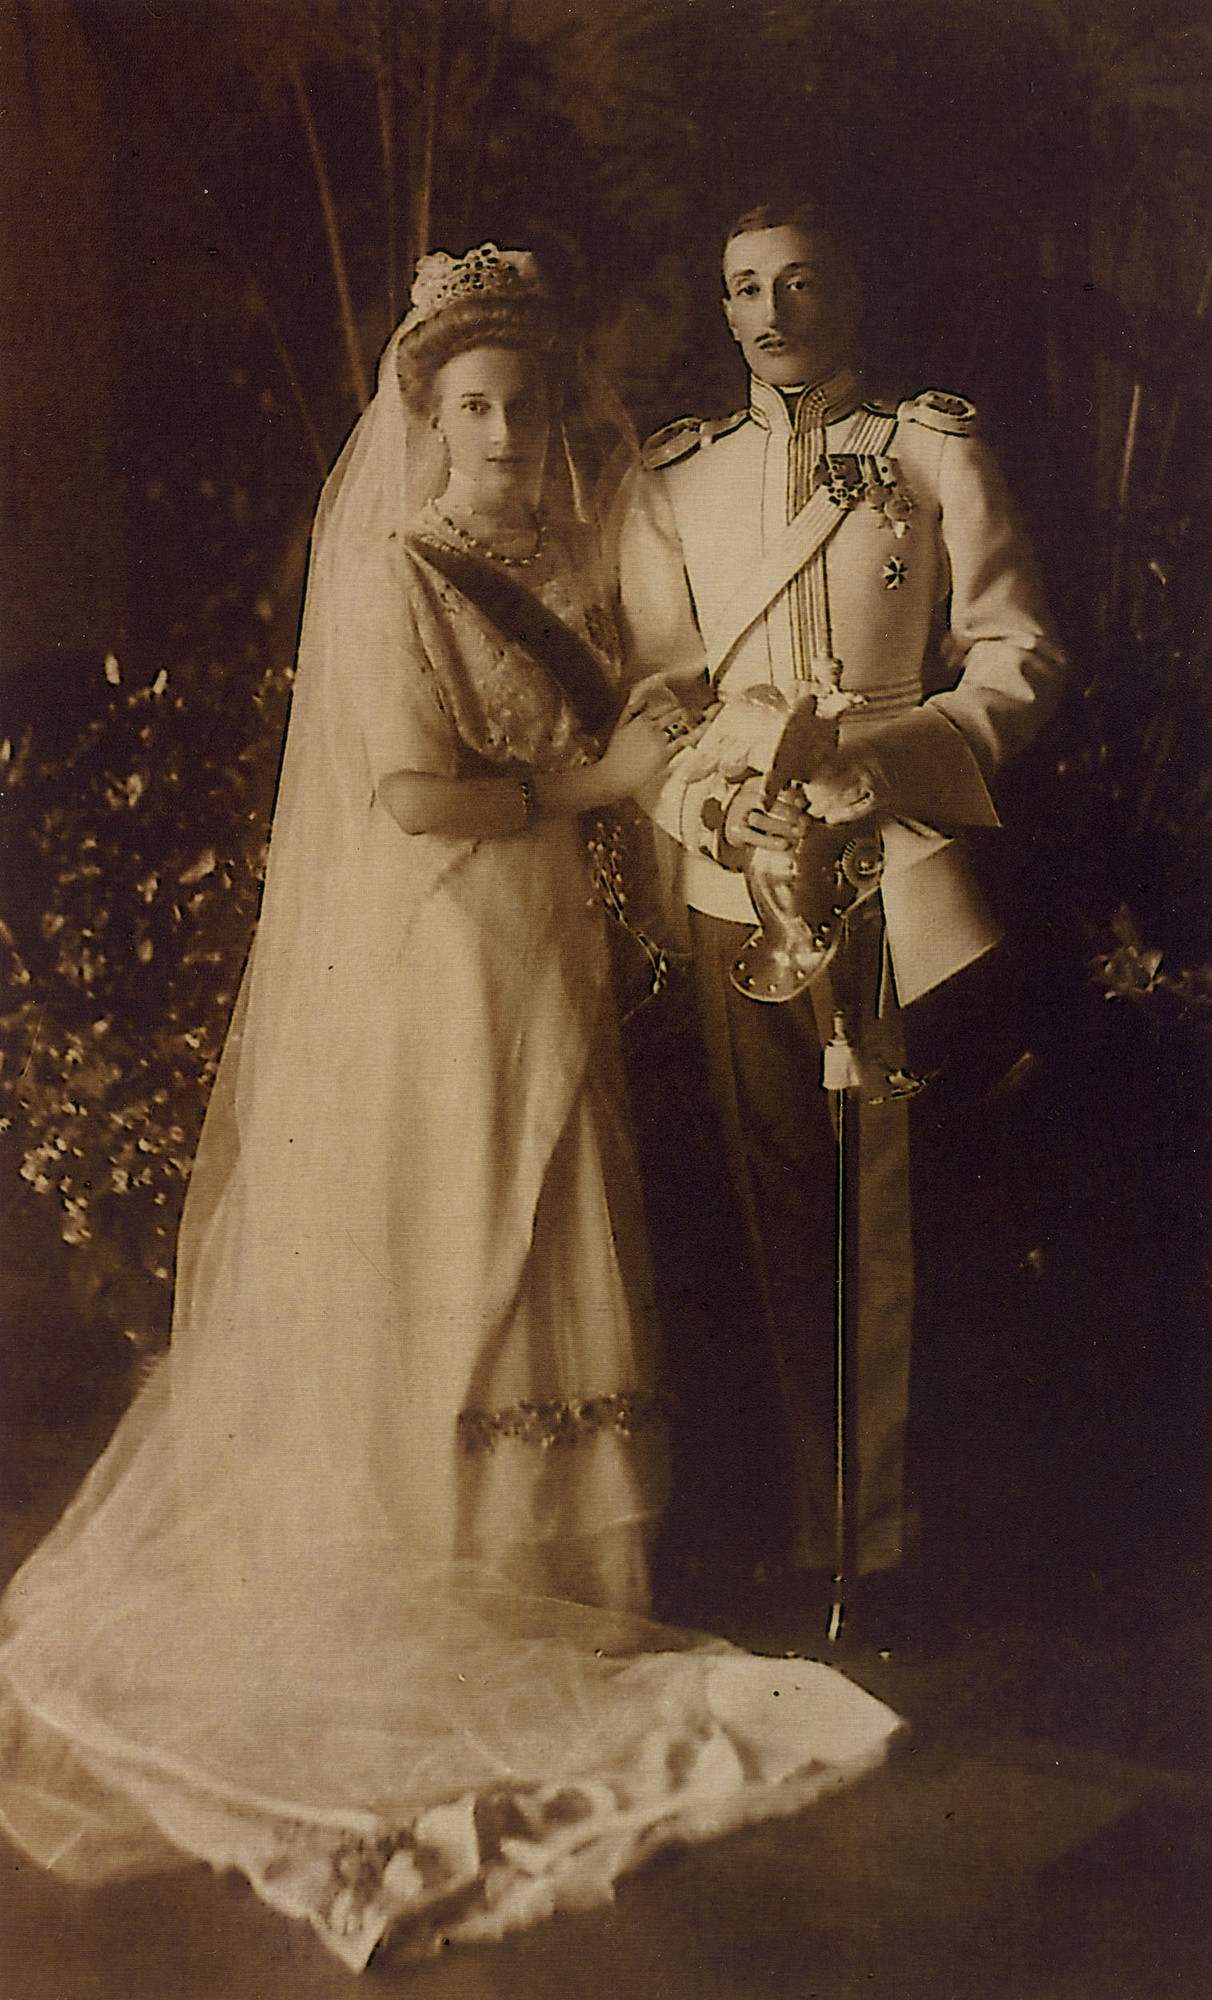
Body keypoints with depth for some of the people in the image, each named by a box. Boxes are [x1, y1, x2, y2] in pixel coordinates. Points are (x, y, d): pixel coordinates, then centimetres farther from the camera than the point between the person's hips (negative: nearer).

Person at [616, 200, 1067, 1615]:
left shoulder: (934, 453, 10)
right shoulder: (671, 480, 17)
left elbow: (1019, 658, 4)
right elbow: (656, 688, 12)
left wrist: (874, 749, -12)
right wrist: (715, 806, -8)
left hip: (896, 871, -2)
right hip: (738, 876, 2)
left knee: (895, 1202, -3)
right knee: (775, 1201, 3)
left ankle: (889, 1520, 9)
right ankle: (806, 1505, 15)